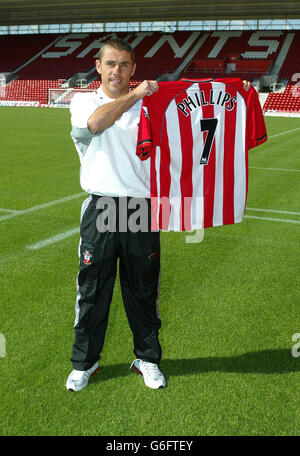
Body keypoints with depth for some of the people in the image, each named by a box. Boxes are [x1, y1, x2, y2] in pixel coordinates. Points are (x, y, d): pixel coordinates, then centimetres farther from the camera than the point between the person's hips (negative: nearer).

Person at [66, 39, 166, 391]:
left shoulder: (148, 105, 11)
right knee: (92, 289, 7)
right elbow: (95, 122, -18)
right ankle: (85, 362, 25)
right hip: (100, 209, -1)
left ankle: (147, 358, 28)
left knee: (143, 290, 11)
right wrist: (134, 94, -15)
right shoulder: (83, 101, 6)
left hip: (142, 209, 2)